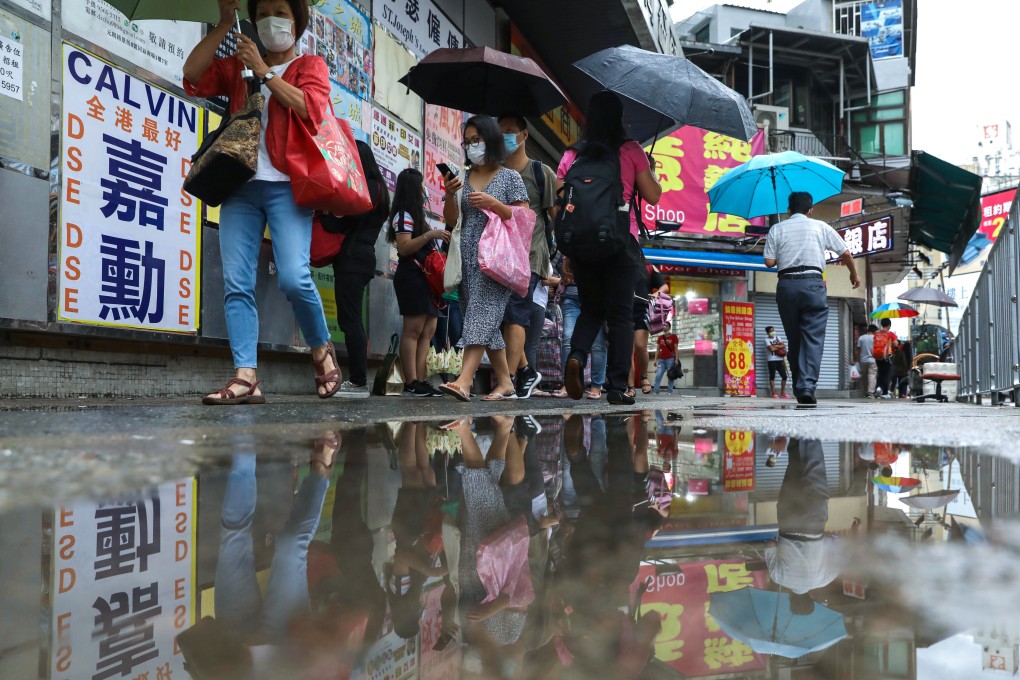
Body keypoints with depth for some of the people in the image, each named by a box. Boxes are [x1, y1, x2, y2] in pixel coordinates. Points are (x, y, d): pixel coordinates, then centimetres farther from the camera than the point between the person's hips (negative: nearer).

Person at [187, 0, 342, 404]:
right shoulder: (238, 66, 24)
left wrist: (264, 72, -7)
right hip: (240, 185, 4)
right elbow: (193, 76, 8)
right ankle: (246, 377, -9)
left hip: (286, 186, -4)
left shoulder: (310, 66, 14)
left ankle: (322, 350, 7)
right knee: (236, 283, -8)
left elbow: (311, 108, -5)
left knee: (294, 279, -18)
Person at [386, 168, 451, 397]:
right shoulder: (404, 215, -5)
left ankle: (421, 380, 0)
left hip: (425, 277, 10)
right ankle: (411, 383, -17)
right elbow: (404, 248, -17)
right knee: (413, 328, -14)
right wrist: (430, 235, -21)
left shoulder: (416, 215, 24)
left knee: (429, 330, 3)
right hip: (411, 275, -10)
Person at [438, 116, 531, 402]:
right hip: (468, 259, 5)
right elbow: (451, 221, 14)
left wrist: (493, 204, -13)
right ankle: (506, 384, 13)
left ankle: (464, 380, -29)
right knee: (487, 322, 6)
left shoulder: (510, 177, 5)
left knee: (482, 314, -18)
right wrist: (450, 195, -4)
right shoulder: (463, 178, 17)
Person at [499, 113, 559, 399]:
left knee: (514, 315, -15)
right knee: (502, 317, 4)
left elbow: (558, 217, 1)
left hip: (529, 257, -5)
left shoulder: (541, 173, 4)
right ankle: (526, 370, 21)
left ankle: (508, 381, -13)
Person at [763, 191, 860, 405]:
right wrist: (854, 275, 28)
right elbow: (846, 254, 12)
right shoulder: (820, 227, 10)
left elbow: (769, 262, 1)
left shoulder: (776, 229, 10)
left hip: (786, 285, 2)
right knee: (813, 338, -3)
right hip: (813, 284, -1)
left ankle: (799, 389, 12)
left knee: (794, 340, 9)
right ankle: (808, 385, -17)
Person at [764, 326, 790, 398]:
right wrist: (779, 347, 0)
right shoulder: (767, 340, -1)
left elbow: (783, 346, 3)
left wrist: (775, 346, -10)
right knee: (772, 377, -4)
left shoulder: (778, 337, 15)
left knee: (784, 376, 3)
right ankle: (774, 394, -1)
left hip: (780, 360, 5)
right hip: (772, 360, -5)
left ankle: (782, 393, 12)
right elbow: (772, 349, -15)